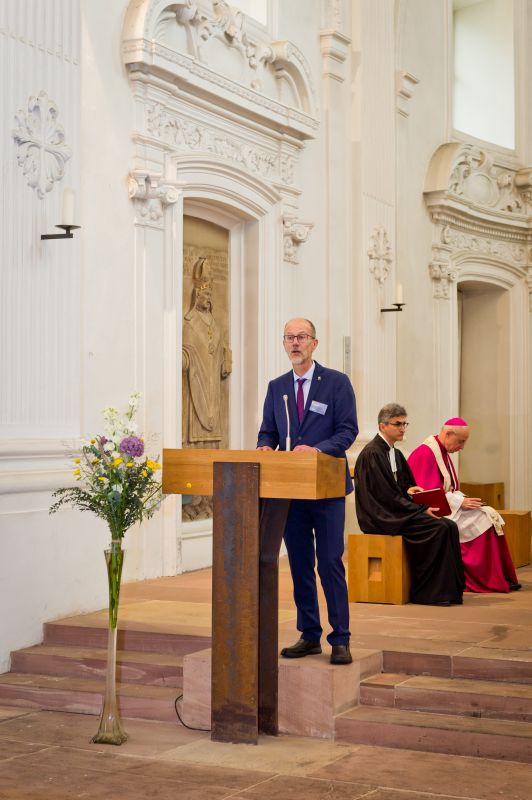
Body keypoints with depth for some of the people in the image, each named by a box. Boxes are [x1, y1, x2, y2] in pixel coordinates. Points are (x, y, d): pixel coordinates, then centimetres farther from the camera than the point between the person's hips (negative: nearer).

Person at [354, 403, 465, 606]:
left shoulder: (395, 453, 17)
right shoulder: (372, 453, -12)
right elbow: (386, 495, -17)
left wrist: (409, 490, -2)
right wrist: (421, 510, -18)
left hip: (395, 512, 9)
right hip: (381, 517, -9)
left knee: (449, 526, -12)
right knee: (438, 528, -24)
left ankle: (449, 588, -11)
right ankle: (428, 591, -16)